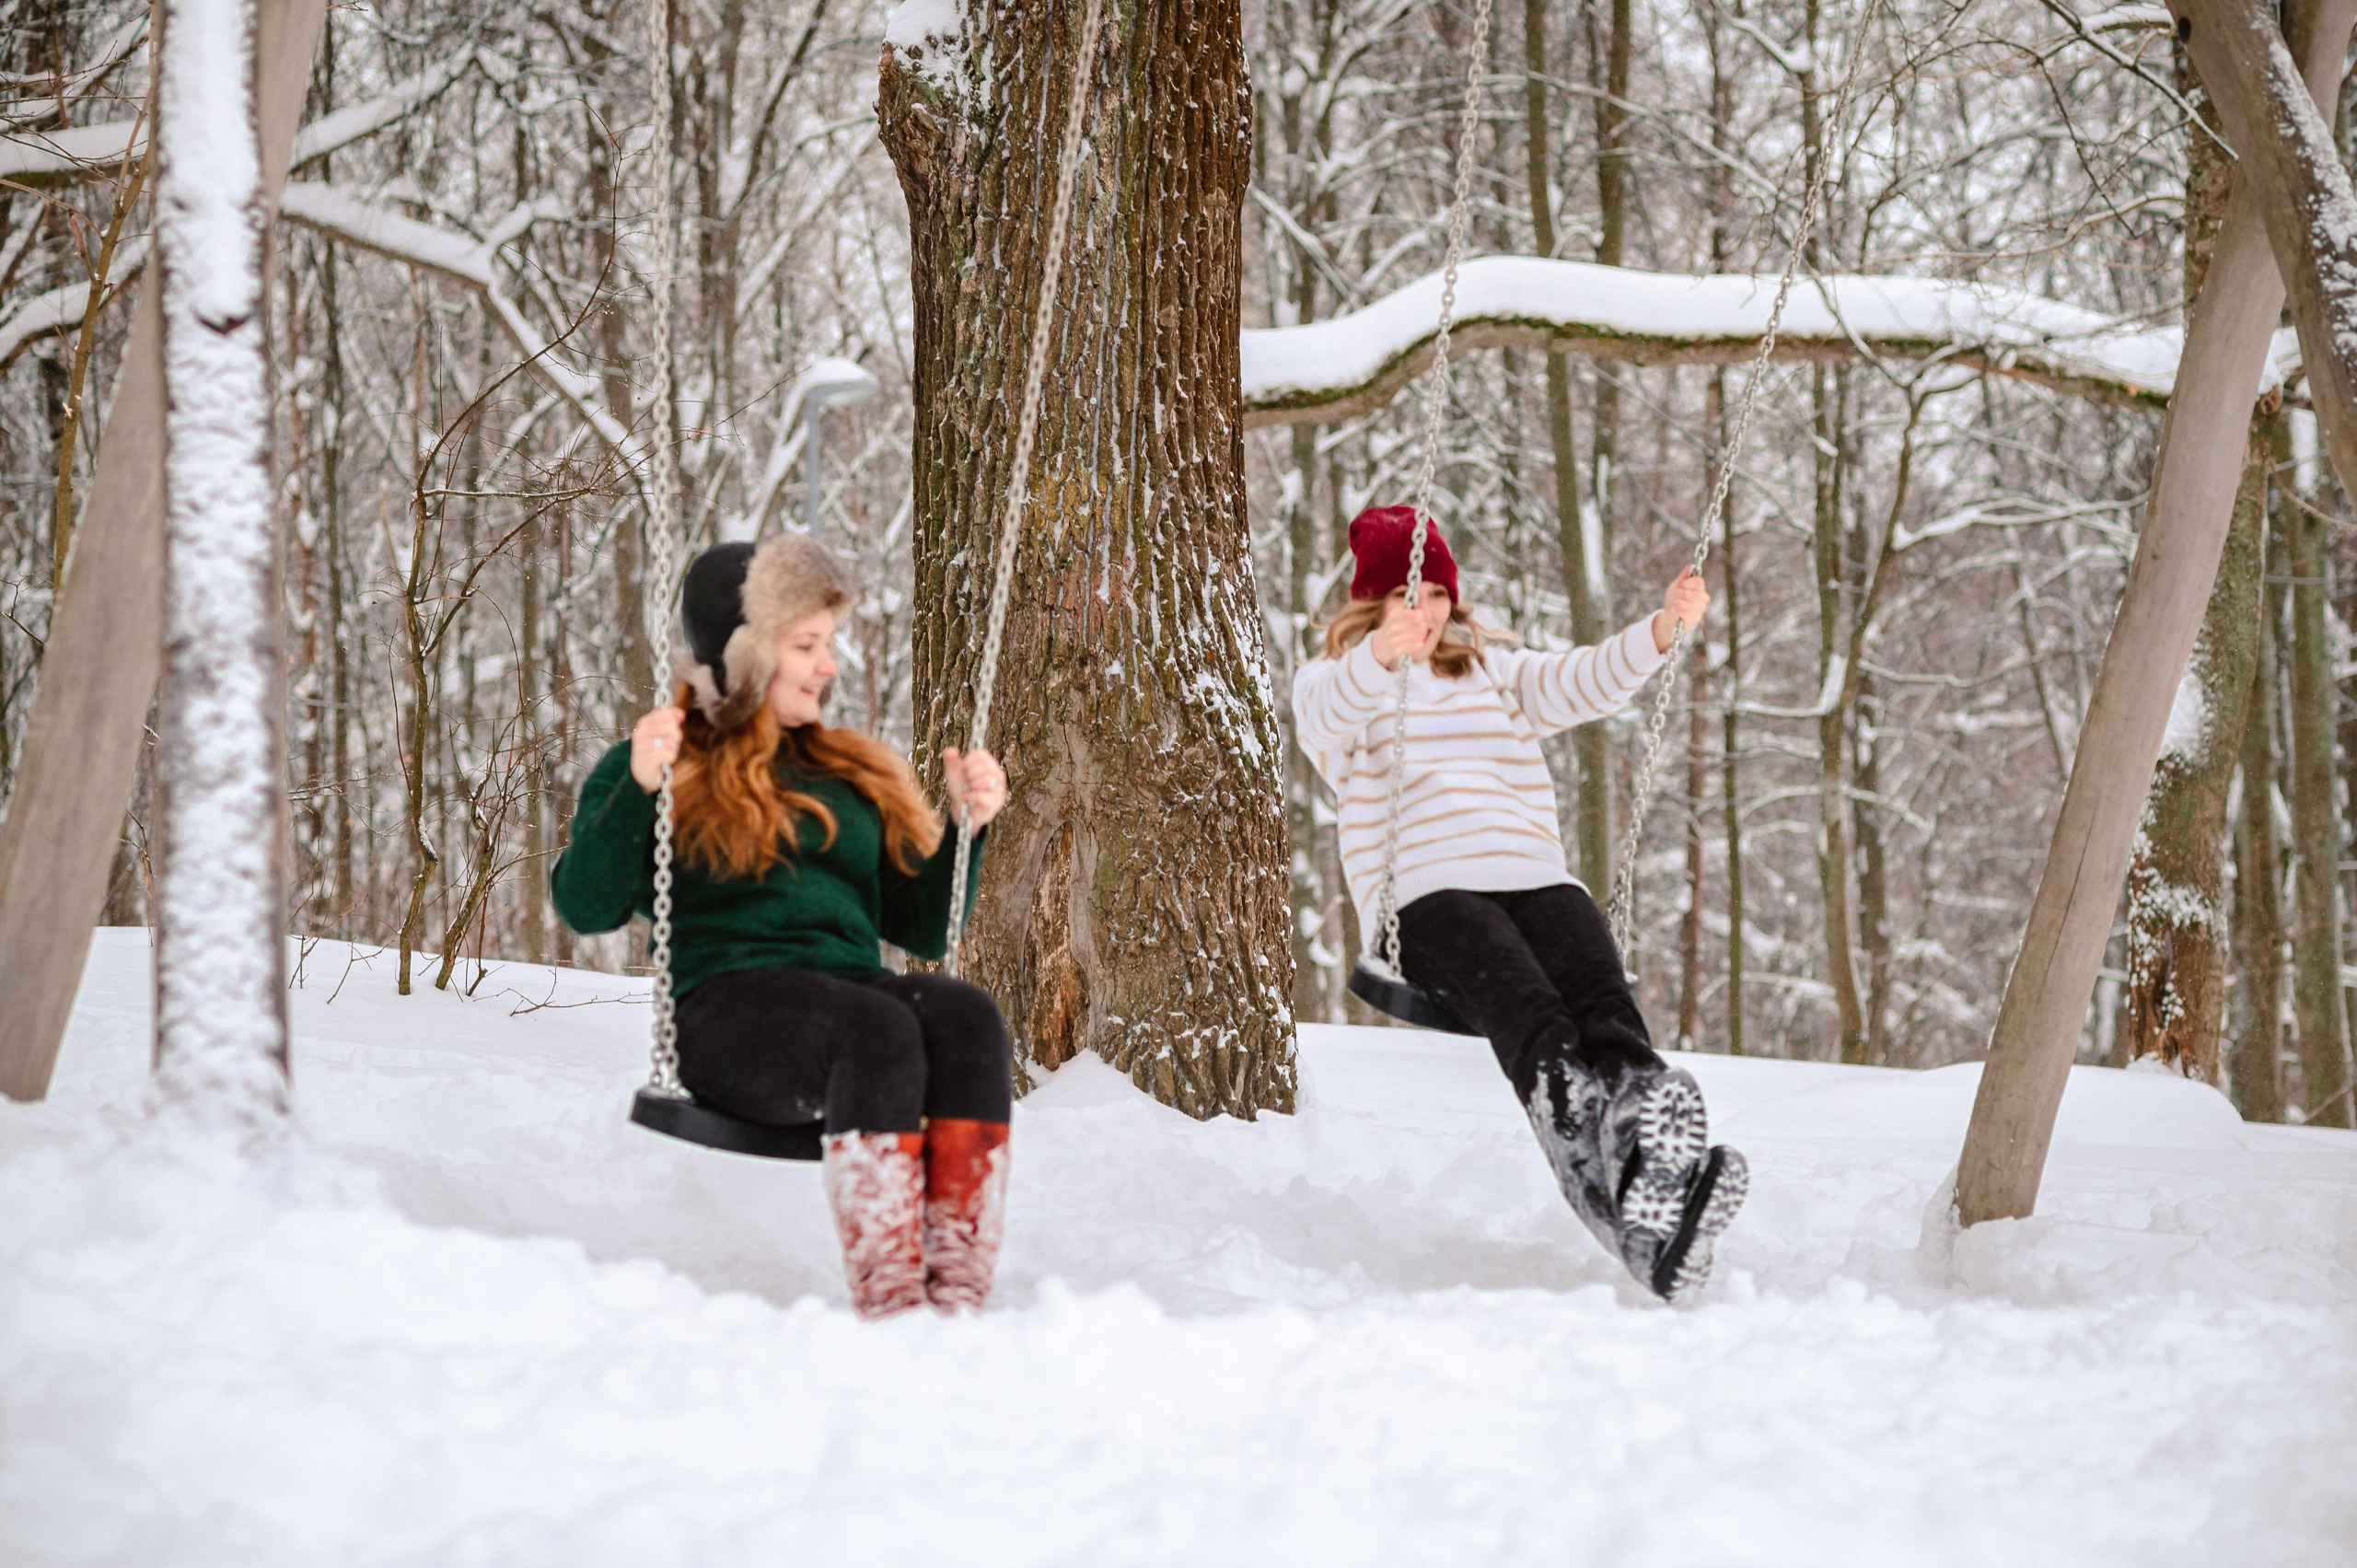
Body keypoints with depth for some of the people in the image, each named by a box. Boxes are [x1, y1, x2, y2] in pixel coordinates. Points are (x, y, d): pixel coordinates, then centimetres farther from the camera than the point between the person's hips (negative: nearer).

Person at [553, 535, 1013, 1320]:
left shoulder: (854, 774, 30)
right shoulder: (663, 769, 15)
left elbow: (923, 928, 29)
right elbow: (586, 907, -2)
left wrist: (966, 826, 15)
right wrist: (636, 790, -15)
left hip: (852, 984, 5)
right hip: (728, 1004, -4)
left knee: (966, 1014, -31)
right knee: (879, 1029, -38)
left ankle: (960, 1294, -44)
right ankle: (887, 1303, -45)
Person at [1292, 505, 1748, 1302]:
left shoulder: (1496, 673, 31)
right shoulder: (1330, 682, 17)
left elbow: (1585, 682, 13)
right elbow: (1330, 713, -9)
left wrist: (1663, 629, -8)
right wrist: (1385, 652, -33)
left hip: (1536, 878, 4)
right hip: (1425, 893, -4)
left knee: (1601, 994, -29)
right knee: (1518, 999, -35)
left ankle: (1655, 1152, -55)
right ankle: (1589, 1155, -60)